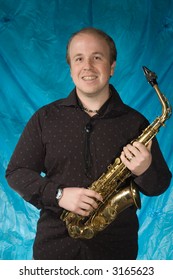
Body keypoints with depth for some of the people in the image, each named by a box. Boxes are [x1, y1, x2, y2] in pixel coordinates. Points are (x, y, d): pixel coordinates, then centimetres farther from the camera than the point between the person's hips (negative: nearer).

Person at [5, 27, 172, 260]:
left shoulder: (135, 122, 1)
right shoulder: (45, 118, 1)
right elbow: (16, 172, 1)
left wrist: (146, 171, -17)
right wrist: (58, 194, -15)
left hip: (117, 248, 0)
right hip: (54, 245, 0)